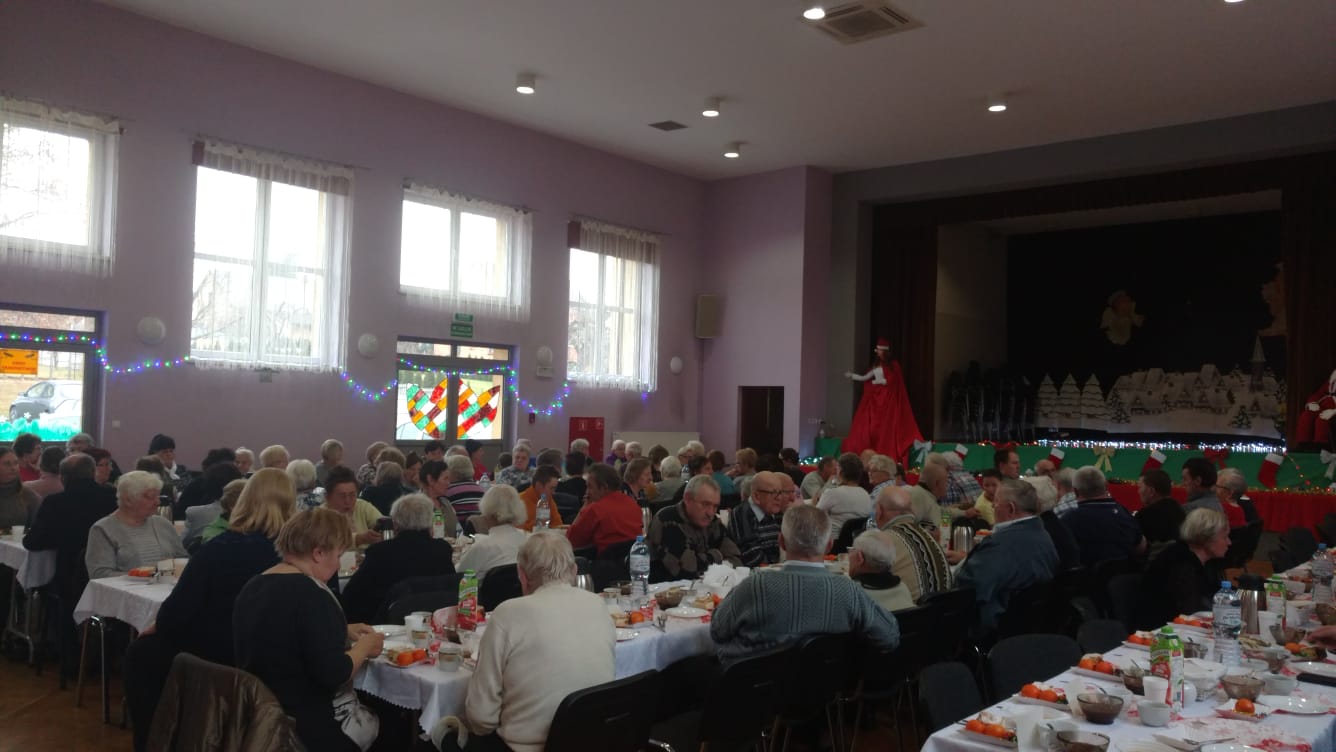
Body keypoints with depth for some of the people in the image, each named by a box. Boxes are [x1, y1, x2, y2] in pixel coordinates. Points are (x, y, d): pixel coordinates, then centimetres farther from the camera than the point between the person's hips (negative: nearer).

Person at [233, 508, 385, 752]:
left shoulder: (254, 586, 5)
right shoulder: (311, 594, -22)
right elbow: (333, 674, -25)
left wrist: (343, 631, 13)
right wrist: (364, 646, -8)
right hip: (312, 726, -8)